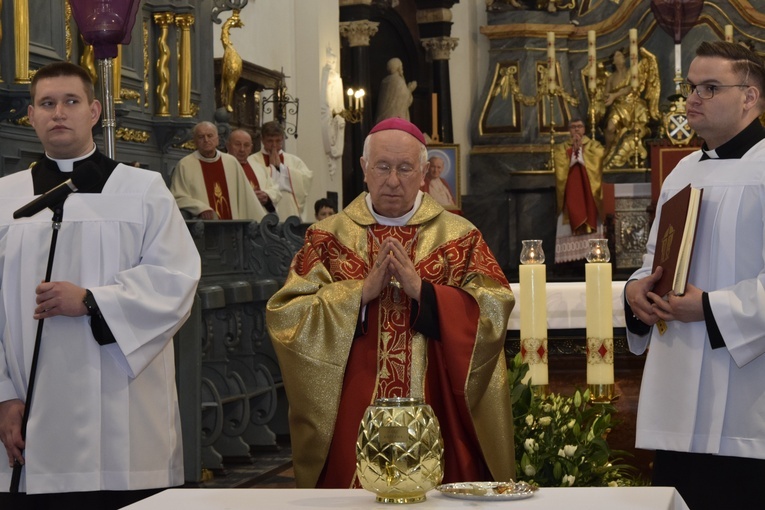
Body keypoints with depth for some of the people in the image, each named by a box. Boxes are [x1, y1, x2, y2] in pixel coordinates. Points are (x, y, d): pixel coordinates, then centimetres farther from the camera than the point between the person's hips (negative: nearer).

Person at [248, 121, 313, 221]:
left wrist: (280, 166, -2)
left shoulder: (294, 161, 15)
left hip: (291, 214, 3)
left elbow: (307, 180, -2)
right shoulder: (252, 161, 4)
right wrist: (272, 166, -2)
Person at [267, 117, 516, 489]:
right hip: (350, 419, 0)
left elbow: (494, 309, -7)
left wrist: (421, 289, -16)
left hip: (436, 414, 0)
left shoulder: (459, 236, 7)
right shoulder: (328, 237, 7)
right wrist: (362, 291, -14)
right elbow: (284, 315, -5)